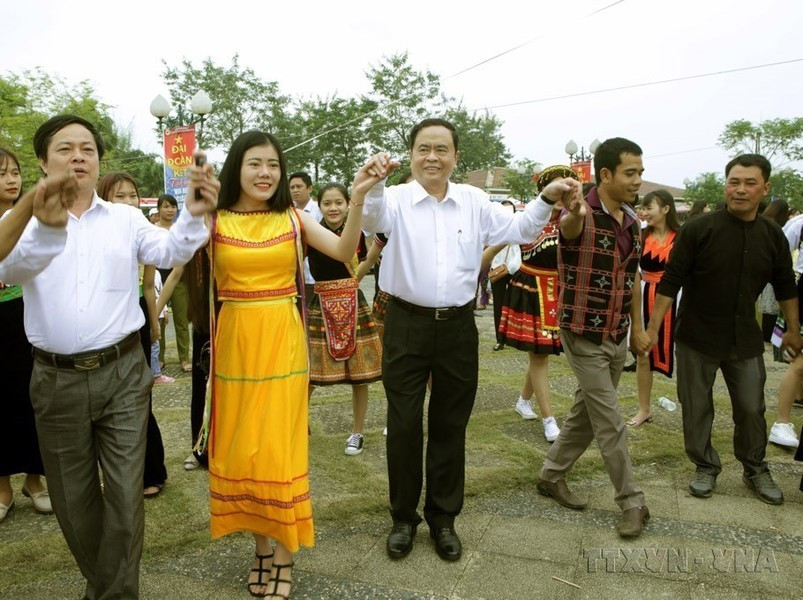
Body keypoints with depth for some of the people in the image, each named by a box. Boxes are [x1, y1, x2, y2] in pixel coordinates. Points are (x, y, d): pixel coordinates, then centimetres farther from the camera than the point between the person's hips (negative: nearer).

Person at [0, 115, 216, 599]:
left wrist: (195, 215, -32)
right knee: (73, 499, 16)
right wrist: (49, 228, -41)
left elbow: (170, 253, -11)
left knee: (125, 495, 3)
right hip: (57, 379, 1)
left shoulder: (126, 218, 5)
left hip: (123, 373, 0)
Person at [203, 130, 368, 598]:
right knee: (241, 448, 10)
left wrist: (358, 200, -21)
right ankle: (262, 546, 30)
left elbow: (345, 252, -9)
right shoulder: (214, 221, 2)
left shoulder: (295, 218, 3)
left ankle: (283, 558, 19)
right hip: (234, 341, 1)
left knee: (279, 446, 3)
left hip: (282, 341, -1)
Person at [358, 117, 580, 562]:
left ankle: (443, 517, 31)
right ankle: (403, 516, 26)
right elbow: (371, 219, -24)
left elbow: (519, 230, 14)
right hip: (407, 325, -2)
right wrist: (369, 185, -45)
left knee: (450, 425, 13)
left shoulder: (475, 202, 7)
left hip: (457, 327, 3)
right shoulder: (397, 199, -3)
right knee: (403, 425, 7)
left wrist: (546, 200, -2)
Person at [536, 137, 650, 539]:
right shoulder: (581, 216, -16)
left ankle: (551, 476, 32)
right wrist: (575, 213, -67)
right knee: (610, 423, 0)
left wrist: (638, 327, 16)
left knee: (585, 413, 16)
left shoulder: (633, 221, 7)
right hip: (584, 337, -7)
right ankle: (632, 503, 15)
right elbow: (569, 228, -43)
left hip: (617, 337, 7)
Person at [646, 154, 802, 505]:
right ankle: (706, 467, 27)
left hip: (745, 340, 3)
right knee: (696, 407, 7)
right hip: (697, 338, -3)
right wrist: (652, 328, -15)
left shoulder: (773, 236, 0)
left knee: (751, 408, 11)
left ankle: (755, 469, 32)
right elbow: (670, 282, -12)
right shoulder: (699, 229, -12)